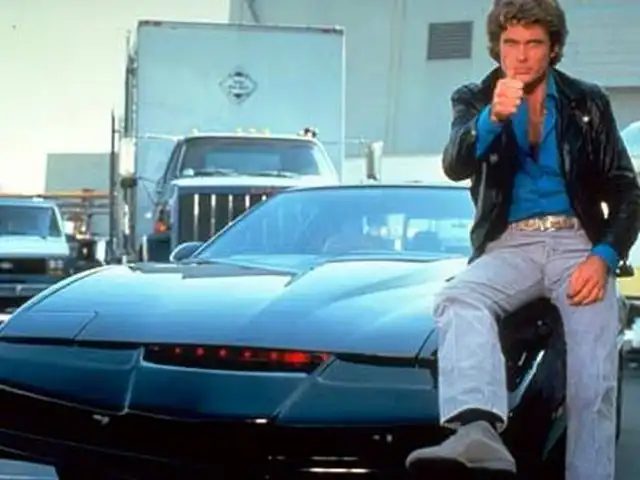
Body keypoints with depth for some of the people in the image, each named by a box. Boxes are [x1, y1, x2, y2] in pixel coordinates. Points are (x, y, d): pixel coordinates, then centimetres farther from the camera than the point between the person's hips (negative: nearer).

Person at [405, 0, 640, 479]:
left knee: (593, 382, -20)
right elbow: (455, 166, -11)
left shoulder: (588, 102, 11)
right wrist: (492, 117, -32)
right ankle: (479, 434, -58)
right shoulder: (474, 100, 10)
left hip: (578, 242, 1)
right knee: (459, 301, -35)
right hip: (509, 244, -1)